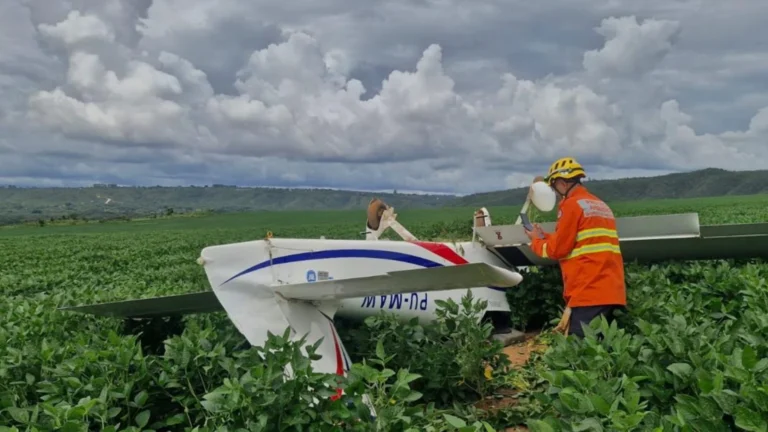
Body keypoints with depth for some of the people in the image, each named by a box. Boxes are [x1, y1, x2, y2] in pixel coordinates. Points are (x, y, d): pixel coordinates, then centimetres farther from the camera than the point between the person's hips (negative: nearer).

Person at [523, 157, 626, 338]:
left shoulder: (571, 204, -6)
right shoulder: (601, 206, 19)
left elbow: (558, 249, -6)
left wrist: (536, 241, 11)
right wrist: (545, 236, 24)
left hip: (588, 294, -8)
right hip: (611, 294, 8)